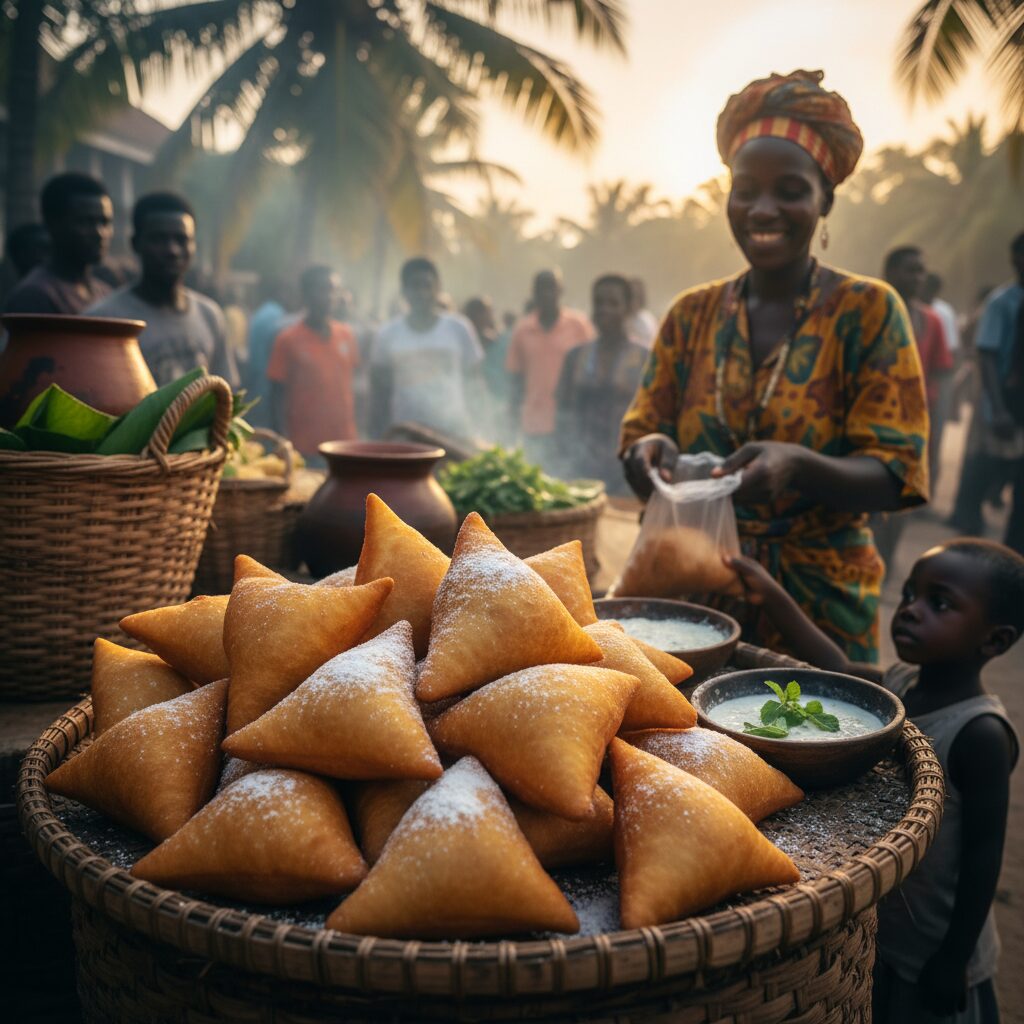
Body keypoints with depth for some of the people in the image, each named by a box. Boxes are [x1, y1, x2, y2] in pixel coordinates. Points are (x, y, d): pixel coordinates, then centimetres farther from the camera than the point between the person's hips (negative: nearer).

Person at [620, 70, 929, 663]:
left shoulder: (868, 310, -5)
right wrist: (649, 452, -20)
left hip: (820, 593, -2)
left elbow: (893, 476, -11)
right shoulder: (692, 314, 5)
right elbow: (643, 429, 4)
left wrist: (797, 466, -31)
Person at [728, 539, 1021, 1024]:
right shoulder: (897, 684, -8)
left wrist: (954, 961, -15)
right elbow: (836, 670, 6)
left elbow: (984, 853, -21)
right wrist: (772, 597, 1)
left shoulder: (981, 736, -26)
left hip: (934, 954, -6)